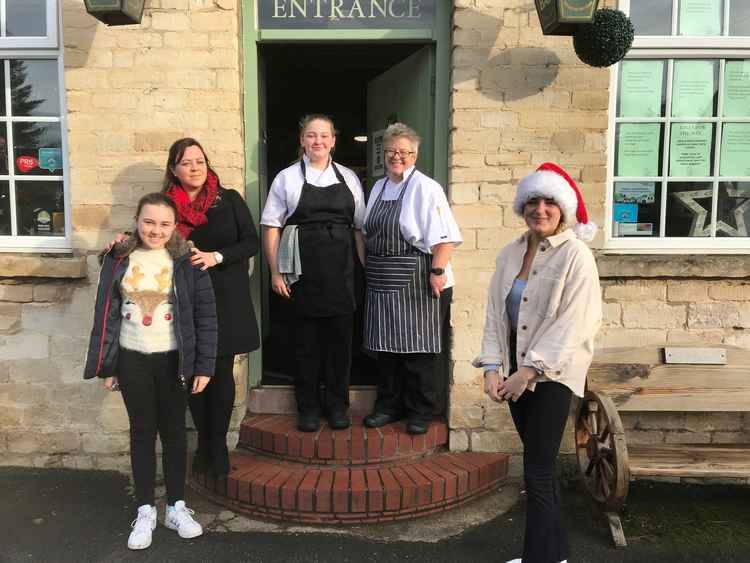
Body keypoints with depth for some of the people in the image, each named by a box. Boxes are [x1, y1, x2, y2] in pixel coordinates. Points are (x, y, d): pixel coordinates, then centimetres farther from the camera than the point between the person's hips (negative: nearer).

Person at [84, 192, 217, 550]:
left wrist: (204, 366, -8)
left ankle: (176, 507, 24)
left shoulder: (186, 262, -7)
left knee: (174, 431, 10)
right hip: (132, 360, 2)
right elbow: (106, 314, 3)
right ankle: (145, 511, 23)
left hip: (173, 360, -1)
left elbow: (205, 316, -7)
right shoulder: (119, 260, -1)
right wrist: (107, 366, 3)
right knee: (142, 432, 11)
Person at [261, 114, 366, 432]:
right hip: (303, 273, -2)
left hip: (340, 272, 2)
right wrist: (275, 272, -6)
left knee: (340, 338, 6)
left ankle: (337, 405, 22)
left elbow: (360, 227, 12)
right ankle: (308, 408, 20)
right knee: (306, 340, 5)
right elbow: (271, 227, 1)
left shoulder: (348, 178, 12)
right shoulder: (287, 178, 4)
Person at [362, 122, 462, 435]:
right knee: (386, 345, 12)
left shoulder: (425, 188, -9)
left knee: (417, 350, 2)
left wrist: (437, 272, -22)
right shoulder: (379, 187, 15)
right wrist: (370, 269, 17)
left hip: (416, 283, -7)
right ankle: (388, 406, 27)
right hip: (382, 285, 7)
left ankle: (420, 412, 18)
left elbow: (445, 237, -16)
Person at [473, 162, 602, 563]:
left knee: (536, 474, -4)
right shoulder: (509, 254, 6)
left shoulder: (576, 256, -11)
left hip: (552, 373, -6)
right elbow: (495, 313, 3)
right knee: (540, 467, 17)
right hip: (518, 369, 6)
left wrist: (529, 372, -21)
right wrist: (492, 367, -7)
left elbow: (571, 325, -17)